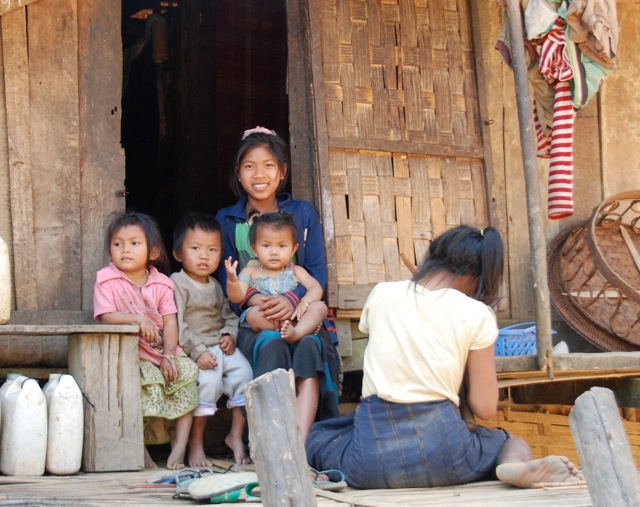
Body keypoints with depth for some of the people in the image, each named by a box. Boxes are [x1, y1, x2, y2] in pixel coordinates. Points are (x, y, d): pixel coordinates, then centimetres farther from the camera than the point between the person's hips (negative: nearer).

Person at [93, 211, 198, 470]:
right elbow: (106, 316, -12)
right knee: (149, 382, -30)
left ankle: (180, 446, -16)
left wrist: (168, 355, -12)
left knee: (187, 371, -19)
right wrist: (138, 319, -25)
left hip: (162, 351, 4)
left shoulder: (161, 283, 8)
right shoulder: (107, 280, 0)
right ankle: (141, 448, -15)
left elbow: (170, 322, 1)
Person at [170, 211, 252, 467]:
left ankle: (236, 434, -2)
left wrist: (230, 335, 0)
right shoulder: (177, 283, -5)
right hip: (193, 349, -7)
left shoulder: (215, 285, 19)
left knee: (243, 372, -15)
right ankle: (195, 443, -17)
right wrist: (198, 351, -21)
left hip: (221, 346, 7)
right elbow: (176, 325, -13)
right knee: (210, 379, -29)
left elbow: (229, 315, 23)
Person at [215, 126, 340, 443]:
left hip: (300, 313, 0)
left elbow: (318, 271, 5)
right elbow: (226, 278, 5)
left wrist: (292, 299, -17)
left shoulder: (303, 213, 15)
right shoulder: (227, 220, 16)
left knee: (310, 345, -35)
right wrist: (253, 299, -18)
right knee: (272, 345, -36)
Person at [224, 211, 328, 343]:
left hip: (293, 317, 2)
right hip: (265, 321, -1)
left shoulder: (295, 271, 14)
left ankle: (297, 332, -51)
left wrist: (305, 302, -22)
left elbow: (316, 288, 1)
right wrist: (232, 280, -22)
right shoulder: (251, 271, 12)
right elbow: (237, 298, 0)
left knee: (320, 307, -21)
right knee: (254, 313, -33)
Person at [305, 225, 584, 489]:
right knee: (516, 444, 25)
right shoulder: (476, 314, 1)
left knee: (316, 433, 31)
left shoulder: (381, 293, 8)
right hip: (440, 449, -2)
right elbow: (484, 408, 3)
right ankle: (518, 465, -11)